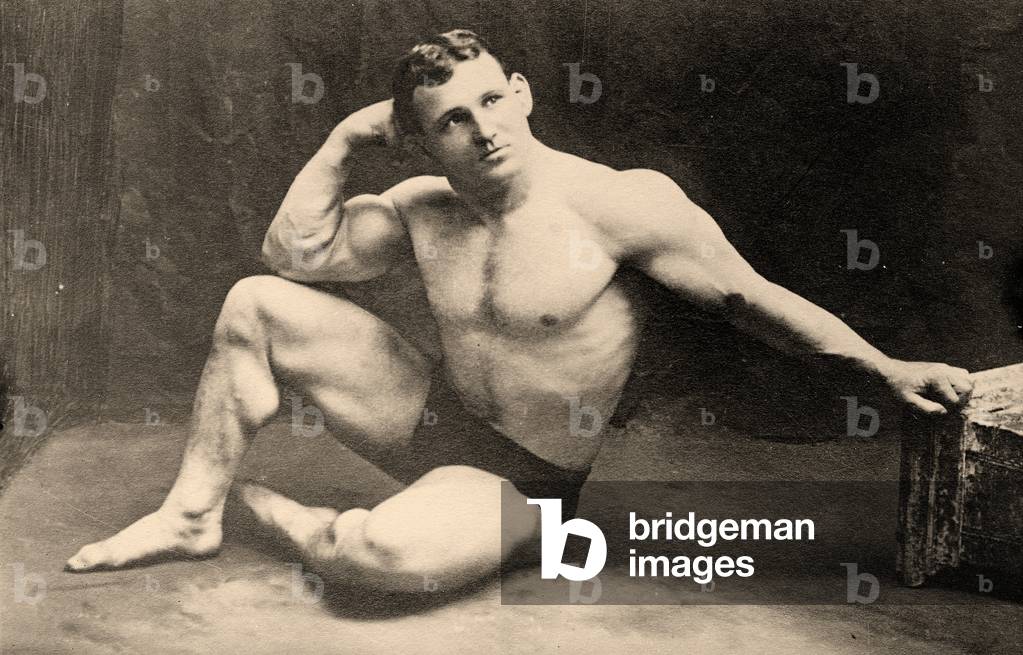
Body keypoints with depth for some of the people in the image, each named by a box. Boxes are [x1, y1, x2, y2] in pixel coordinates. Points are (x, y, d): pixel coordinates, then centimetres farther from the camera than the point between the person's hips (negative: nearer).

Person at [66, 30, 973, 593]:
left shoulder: (623, 203, -20)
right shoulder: (425, 209, -3)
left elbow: (749, 297, -13)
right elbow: (296, 252, 1)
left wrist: (888, 368, -15)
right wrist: (350, 139, -3)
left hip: (523, 480, -6)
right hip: (435, 420, 6)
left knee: (392, 552, -38)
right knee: (256, 308, 2)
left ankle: (282, 521, 0)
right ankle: (192, 517, 13)